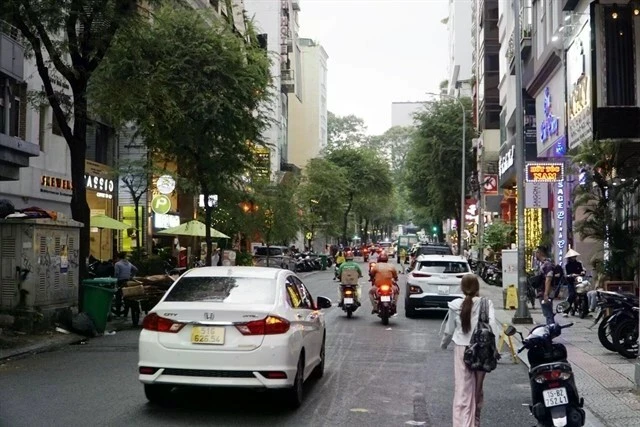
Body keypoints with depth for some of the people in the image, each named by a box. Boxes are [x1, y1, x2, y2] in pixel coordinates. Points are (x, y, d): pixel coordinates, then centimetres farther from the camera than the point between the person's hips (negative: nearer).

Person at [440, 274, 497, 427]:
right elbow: (492, 324, -18)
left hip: (461, 349, -1)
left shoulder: (455, 305, -1)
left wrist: (444, 344, 26)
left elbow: (449, 330, 8)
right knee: (477, 390, 16)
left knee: (463, 391, -3)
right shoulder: (486, 303, -3)